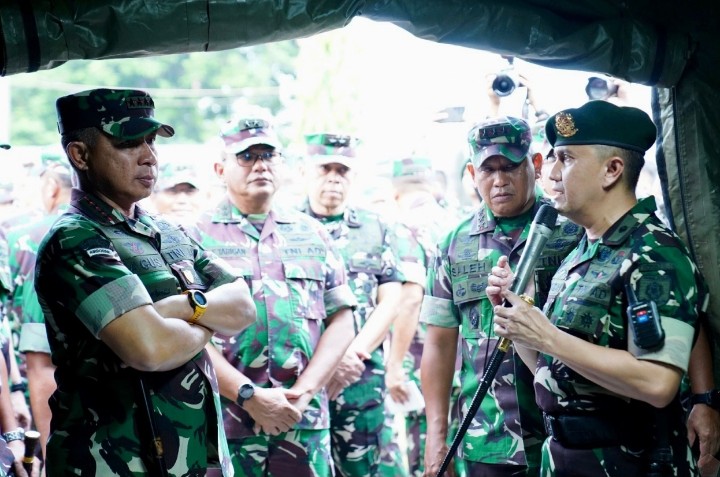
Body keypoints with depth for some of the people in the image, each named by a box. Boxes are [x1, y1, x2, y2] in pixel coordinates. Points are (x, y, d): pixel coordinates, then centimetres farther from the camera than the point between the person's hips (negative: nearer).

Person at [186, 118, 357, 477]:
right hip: (225, 423, -3)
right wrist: (248, 396, -14)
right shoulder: (198, 236, 1)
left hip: (306, 423, 3)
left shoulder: (312, 234, 12)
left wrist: (303, 392, -5)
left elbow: (341, 322, 8)